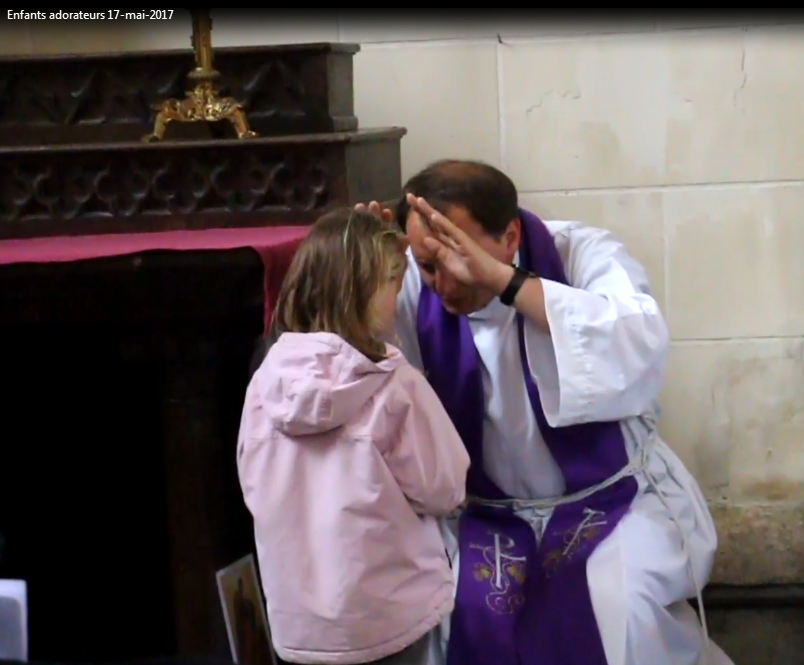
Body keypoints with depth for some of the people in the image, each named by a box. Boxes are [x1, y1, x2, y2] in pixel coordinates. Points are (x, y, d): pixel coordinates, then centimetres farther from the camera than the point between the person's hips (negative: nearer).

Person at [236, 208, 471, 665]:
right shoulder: (394, 385, -15)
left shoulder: (268, 380, -3)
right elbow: (444, 490, -8)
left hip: (298, 616, 4)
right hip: (388, 615, -4)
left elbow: (254, 487, 7)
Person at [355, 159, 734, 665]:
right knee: (470, 610, -25)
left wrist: (502, 280, -42)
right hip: (488, 510, 3)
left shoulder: (585, 255, -16)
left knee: (618, 606, -29)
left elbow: (641, 345, -36)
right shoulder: (417, 285, -7)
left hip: (612, 496, -2)